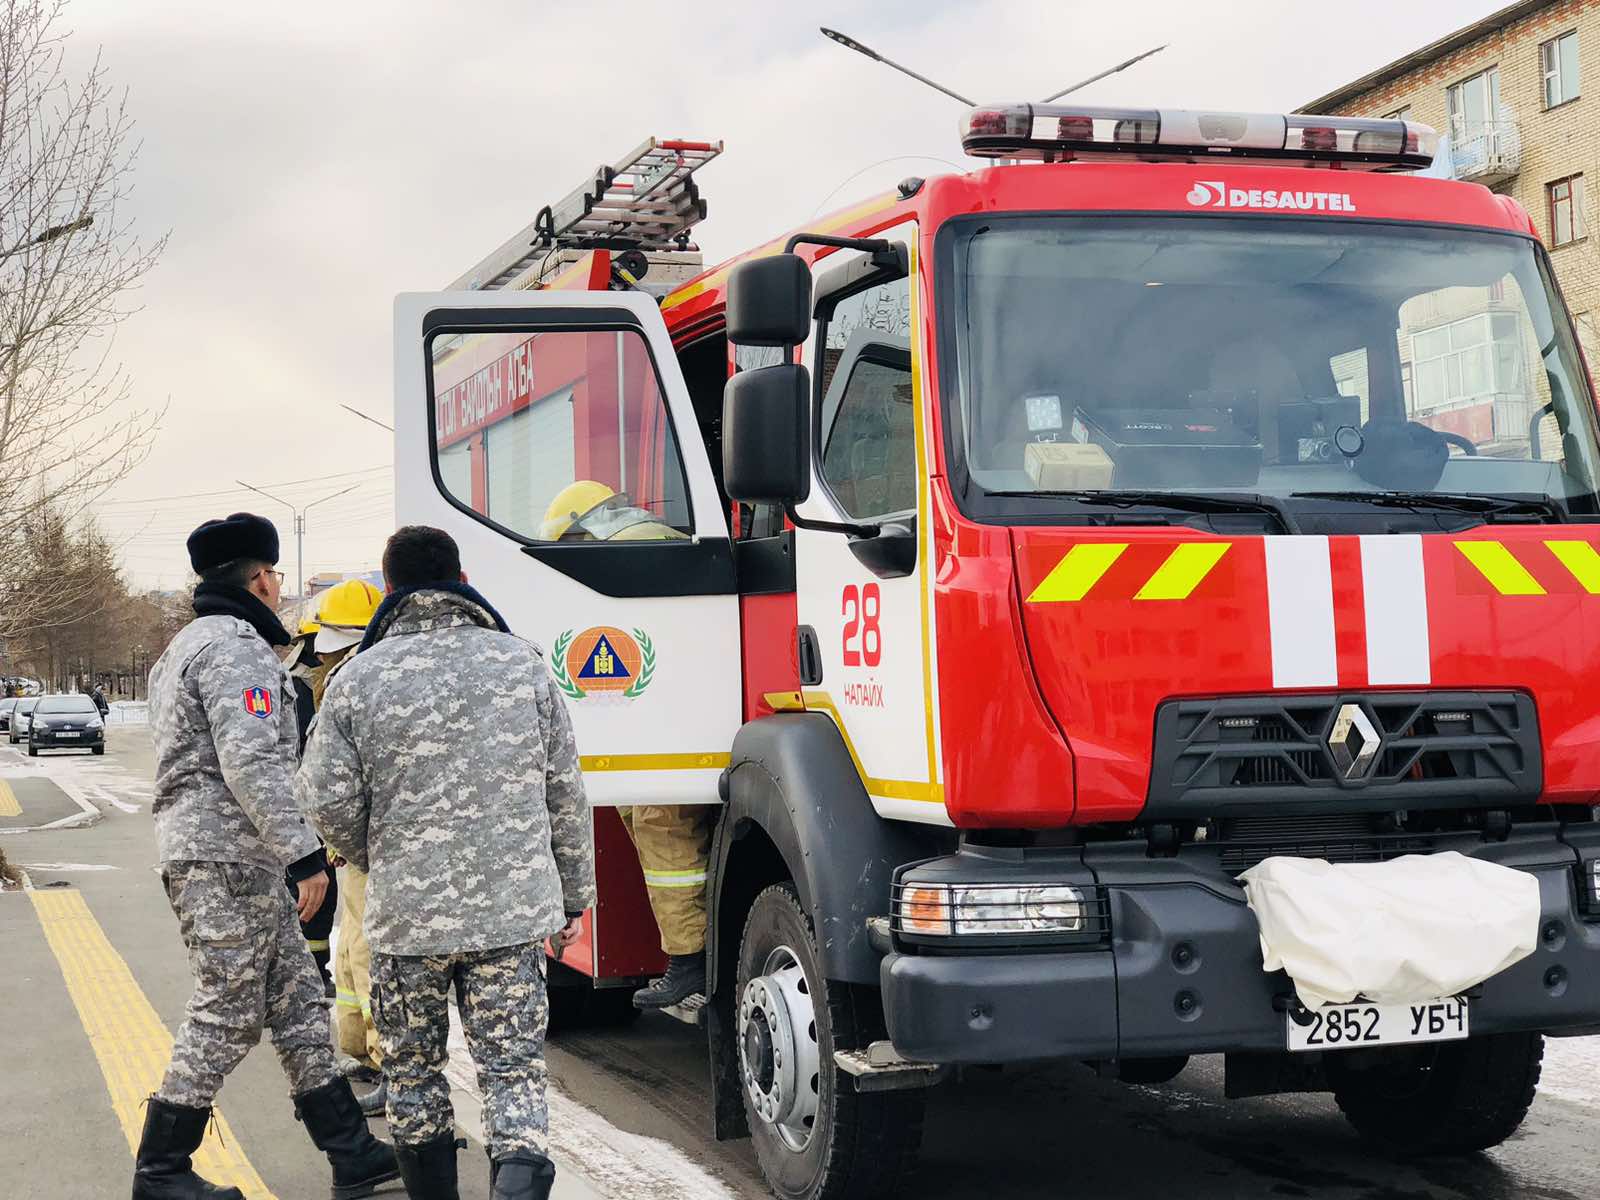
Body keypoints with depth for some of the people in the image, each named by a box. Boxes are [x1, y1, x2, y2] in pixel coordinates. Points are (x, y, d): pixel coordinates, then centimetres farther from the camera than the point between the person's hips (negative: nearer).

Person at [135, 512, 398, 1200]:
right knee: (227, 1013, -5)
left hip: (239, 862, 11)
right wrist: (303, 853, -21)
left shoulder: (191, 645, 22)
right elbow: (249, 762, -22)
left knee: (296, 1000, 10)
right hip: (225, 859, -11)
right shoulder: (236, 646, -13)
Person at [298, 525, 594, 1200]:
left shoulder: (359, 678, -3)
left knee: (414, 1075, 16)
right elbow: (565, 794, 6)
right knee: (514, 1071, 4)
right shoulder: (521, 664, 2)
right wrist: (573, 894, 17)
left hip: (406, 914, -1)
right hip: (514, 912, 1)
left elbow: (327, 799, -4)